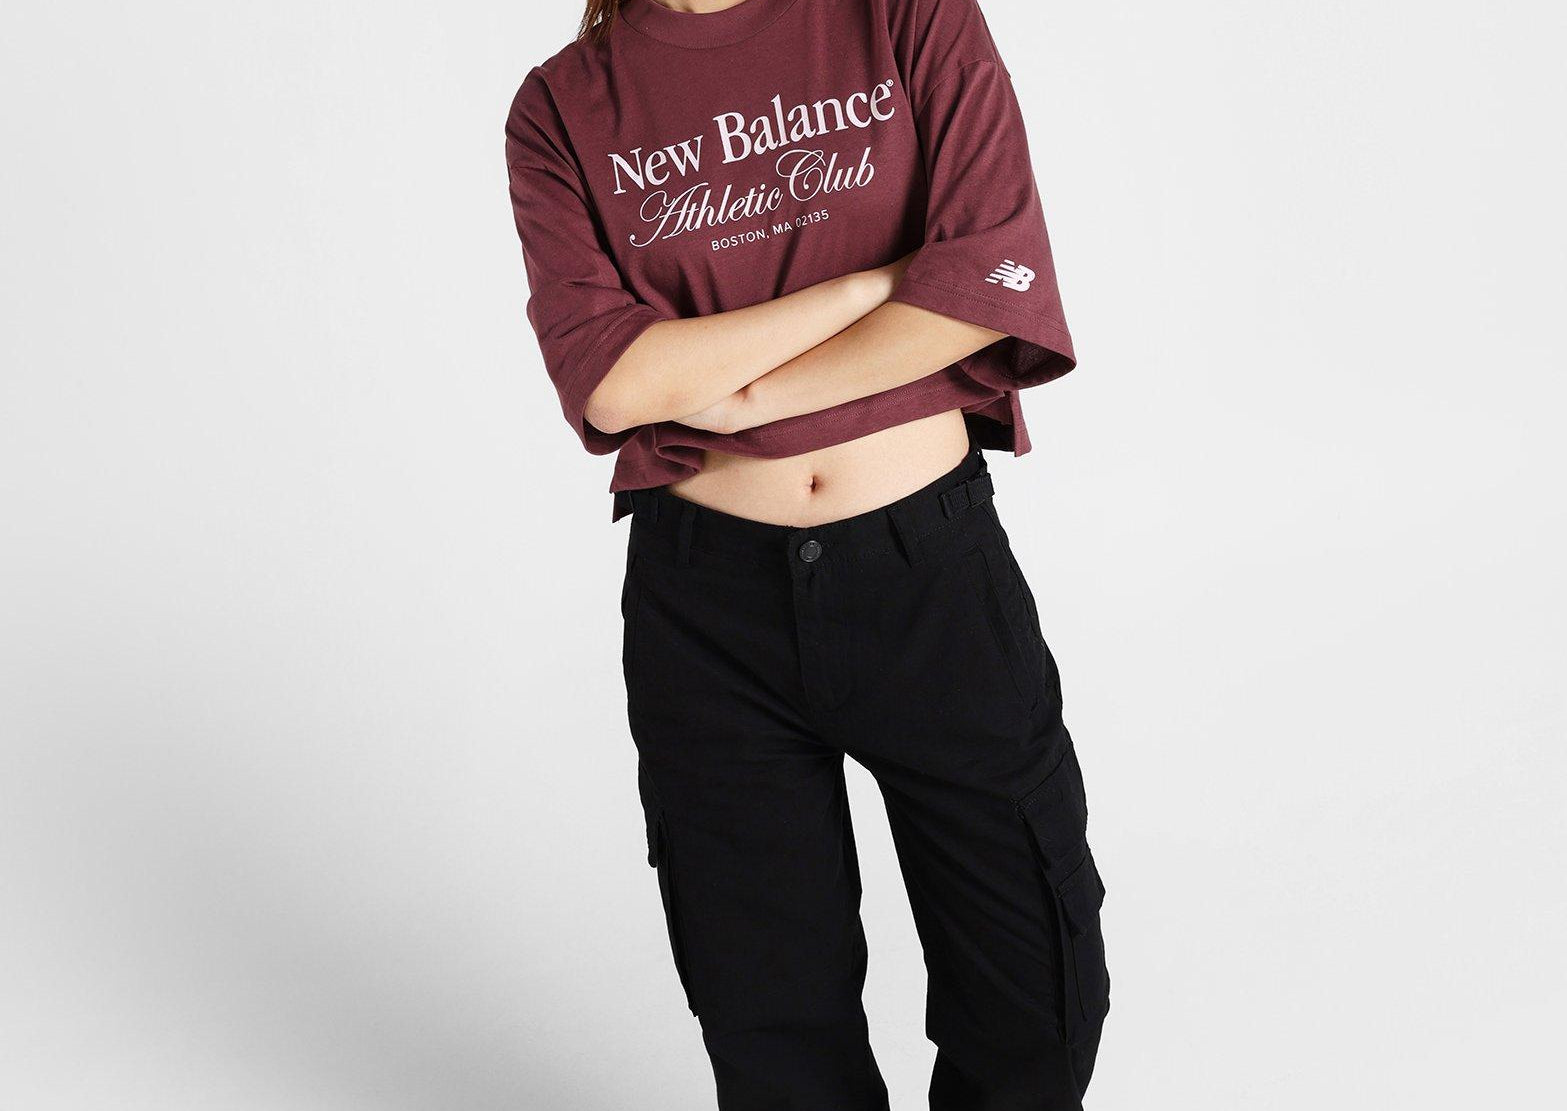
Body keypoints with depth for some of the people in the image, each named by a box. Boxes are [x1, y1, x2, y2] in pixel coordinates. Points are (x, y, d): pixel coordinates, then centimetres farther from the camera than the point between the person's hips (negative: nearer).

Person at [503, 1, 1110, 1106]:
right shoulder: (563, 110, 1)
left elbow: (1001, 272, -12)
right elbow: (608, 381, -12)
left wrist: (742, 396, -11)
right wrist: (889, 276, -12)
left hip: (934, 564, 0)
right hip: (707, 606, 1)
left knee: (1040, 1005, 8)